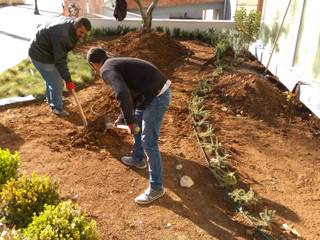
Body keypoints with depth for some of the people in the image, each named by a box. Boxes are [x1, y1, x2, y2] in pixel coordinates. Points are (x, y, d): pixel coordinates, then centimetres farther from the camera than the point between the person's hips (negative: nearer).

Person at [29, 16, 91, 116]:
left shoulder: (70, 22, -6)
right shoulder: (62, 35, -35)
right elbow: (60, 60, -31)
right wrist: (68, 80, -27)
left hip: (47, 51, 10)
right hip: (40, 55, -10)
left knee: (51, 78, 25)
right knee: (57, 83, -3)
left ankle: (51, 100, 46)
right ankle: (57, 108, 16)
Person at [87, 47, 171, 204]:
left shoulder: (107, 70, -9)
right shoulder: (117, 63, 21)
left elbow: (122, 95, -28)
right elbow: (130, 93, 31)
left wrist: (130, 121, -16)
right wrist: (123, 118, 41)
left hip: (157, 97, -10)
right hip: (157, 92, 10)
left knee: (148, 142, -2)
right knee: (137, 122, 27)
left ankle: (156, 187, 11)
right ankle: (137, 159, 46)